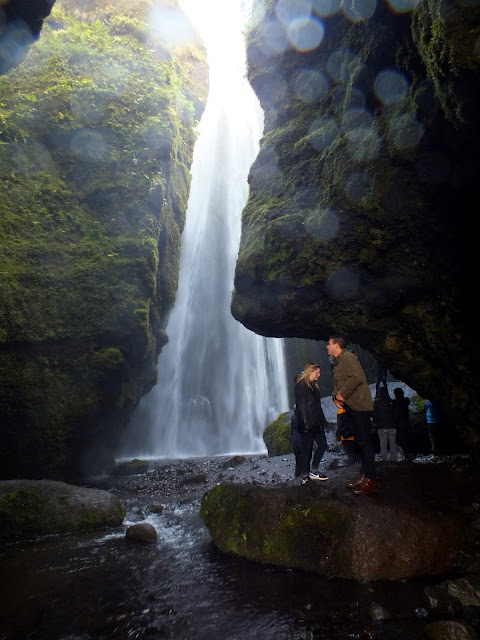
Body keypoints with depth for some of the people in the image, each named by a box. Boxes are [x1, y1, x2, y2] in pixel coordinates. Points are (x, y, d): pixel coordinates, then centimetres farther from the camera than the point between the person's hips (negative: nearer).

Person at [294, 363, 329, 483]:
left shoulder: (313, 385, 16)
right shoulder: (301, 386, -12)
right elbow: (301, 406, -17)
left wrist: (322, 420, 14)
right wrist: (306, 424, -20)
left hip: (316, 423, 9)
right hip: (307, 425, -9)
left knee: (322, 445, 8)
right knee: (306, 448, -1)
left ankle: (313, 471, 17)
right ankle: (305, 475, 10)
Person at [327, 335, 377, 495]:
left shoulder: (348, 357, -13)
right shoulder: (338, 362, 19)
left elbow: (356, 377, -26)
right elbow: (337, 384, 21)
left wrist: (342, 394, -18)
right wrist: (336, 397, 3)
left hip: (360, 405, -10)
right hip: (351, 407, 10)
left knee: (364, 441, -7)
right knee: (360, 441, 14)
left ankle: (370, 479, 0)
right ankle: (364, 475, 23)